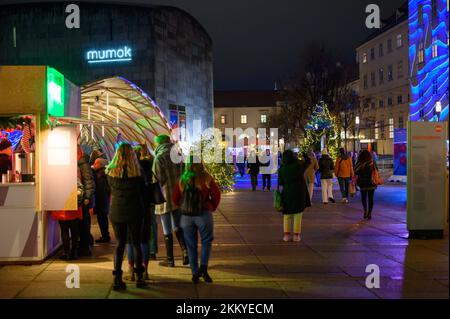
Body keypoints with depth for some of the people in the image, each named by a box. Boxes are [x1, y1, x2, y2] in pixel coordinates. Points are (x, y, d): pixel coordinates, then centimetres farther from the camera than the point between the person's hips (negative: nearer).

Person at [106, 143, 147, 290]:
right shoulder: (137, 172, -10)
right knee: (136, 243, 10)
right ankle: (139, 277, 14)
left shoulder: (111, 172, -5)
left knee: (120, 244, 9)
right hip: (135, 211, -1)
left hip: (116, 211, 2)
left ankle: (117, 278, 4)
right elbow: (143, 190, 2)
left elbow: (111, 190, 7)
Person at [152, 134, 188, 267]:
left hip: (165, 198, -5)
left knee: (167, 230, 5)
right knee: (177, 227, 18)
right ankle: (185, 251, 2)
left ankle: (170, 259, 12)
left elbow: (157, 180, -15)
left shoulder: (159, 159, -13)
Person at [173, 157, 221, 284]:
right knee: (207, 241, 12)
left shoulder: (182, 180, 1)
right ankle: (203, 267, -6)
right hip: (204, 214, -2)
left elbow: (175, 199, 6)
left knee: (191, 245, 10)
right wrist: (212, 208, 12)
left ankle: (195, 273, 12)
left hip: (186, 215, 2)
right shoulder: (206, 178, -6)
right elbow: (216, 195, -3)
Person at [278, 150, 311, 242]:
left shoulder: (282, 169, -9)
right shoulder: (299, 166, -10)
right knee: (298, 214, 9)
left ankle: (286, 235, 12)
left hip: (287, 193, 0)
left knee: (287, 215, 14)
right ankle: (296, 235, 8)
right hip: (299, 193, 0)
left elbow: (280, 183, -2)